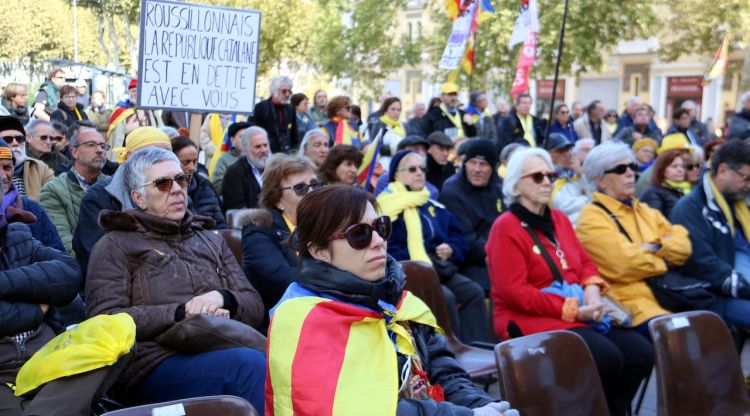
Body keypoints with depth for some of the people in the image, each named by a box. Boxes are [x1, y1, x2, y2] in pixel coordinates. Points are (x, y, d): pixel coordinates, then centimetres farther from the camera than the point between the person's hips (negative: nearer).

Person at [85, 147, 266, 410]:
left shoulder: (211, 241, 27)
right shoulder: (116, 245, 13)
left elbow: (254, 307, 20)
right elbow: (104, 319, -2)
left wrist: (222, 298, -3)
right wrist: (181, 313, -9)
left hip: (222, 350, 4)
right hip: (156, 361, -4)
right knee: (249, 363, -36)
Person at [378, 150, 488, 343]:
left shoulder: (434, 206, 23)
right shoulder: (389, 206, 0)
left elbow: (458, 236, 24)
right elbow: (388, 247, -11)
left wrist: (452, 249, 0)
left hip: (442, 270, 7)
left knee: (474, 292, -18)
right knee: (446, 297, -31)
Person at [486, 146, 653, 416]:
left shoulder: (559, 219, 17)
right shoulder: (506, 228, -8)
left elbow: (585, 262, 20)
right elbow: (513, 292, -15)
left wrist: (592, 289, -5)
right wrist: (569, 309, -19)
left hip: (580, 313, 8)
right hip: (532, 319, -8)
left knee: (641, 352, -14)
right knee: (607, 358, -29)